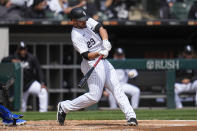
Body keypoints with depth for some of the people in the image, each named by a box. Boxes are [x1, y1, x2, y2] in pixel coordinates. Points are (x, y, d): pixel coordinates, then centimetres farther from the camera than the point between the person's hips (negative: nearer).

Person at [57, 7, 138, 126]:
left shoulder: (89, 22, 7)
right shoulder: (76, 36, -14)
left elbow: (101, 29, -9)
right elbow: (87, 55, -22)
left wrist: (105, 41, -28)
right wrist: (99, 53, -40)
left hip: (104, 62, 8)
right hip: (92, 64, -8)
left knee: (117, 89, -2)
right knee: (94, 96, -13)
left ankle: (131, 116, -8)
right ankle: (64, 107, 0)